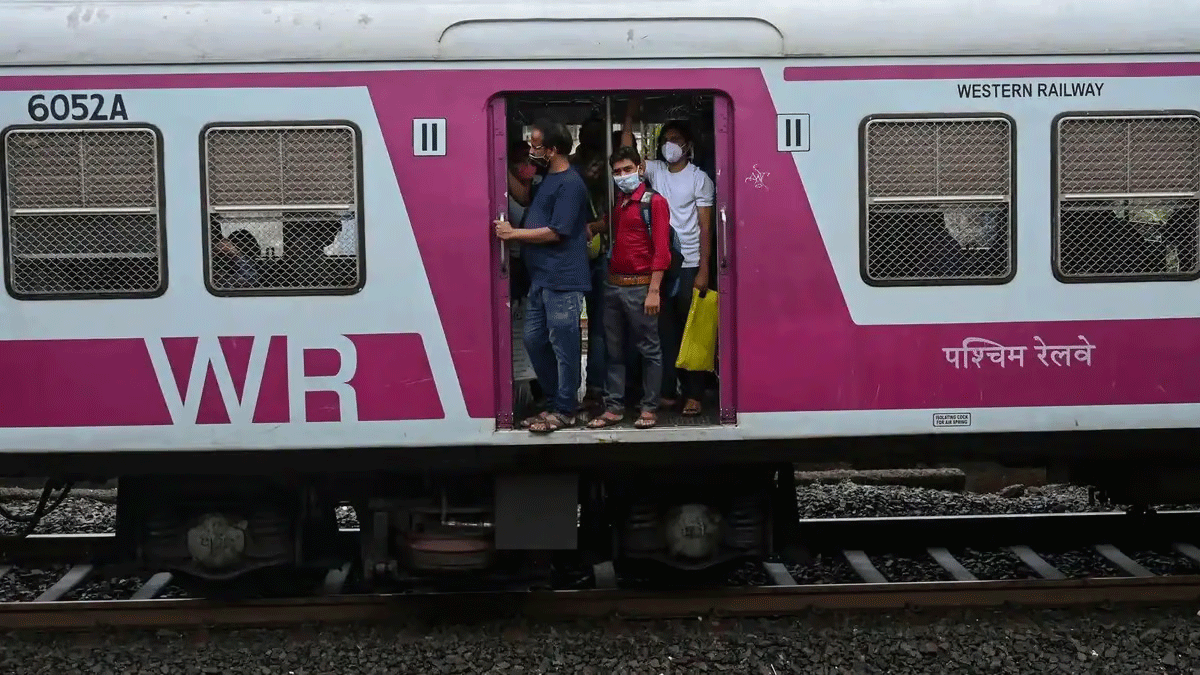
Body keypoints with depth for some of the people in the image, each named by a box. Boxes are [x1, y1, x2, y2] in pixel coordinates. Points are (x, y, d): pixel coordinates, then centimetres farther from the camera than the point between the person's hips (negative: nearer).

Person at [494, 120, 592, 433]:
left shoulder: (570, 184, -13)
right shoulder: (547, 179, 16)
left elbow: (555, 232, -16)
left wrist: (512, 233, -10)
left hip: (563, 280, -10)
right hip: (541, 278, 10)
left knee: (563, 345, -2)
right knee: (534, 339, 13)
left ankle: (564, 410, 7)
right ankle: (556, 398, 25)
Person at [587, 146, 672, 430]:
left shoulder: (654, 202, -5)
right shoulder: (617, 204, 16)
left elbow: (661, 249, -11)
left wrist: (654, 291, -16)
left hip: (640, 286, -7)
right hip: (613, 286, 7)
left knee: (649, 350, 1)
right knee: (614, 350, 9)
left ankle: (649, 408, 6)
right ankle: (614, 408, 14)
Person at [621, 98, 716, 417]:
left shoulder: (700, 179, -2)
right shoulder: (655, 171, 9)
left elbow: (705, 227, -5)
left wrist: (703, 270, -10)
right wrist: (629, 117, -9)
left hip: (689, 266, -4)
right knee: (665, 329, 6)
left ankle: (693, 394, 4)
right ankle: (667, 391, 11)